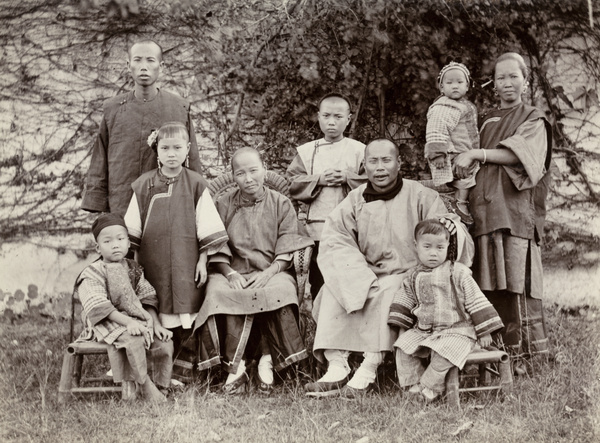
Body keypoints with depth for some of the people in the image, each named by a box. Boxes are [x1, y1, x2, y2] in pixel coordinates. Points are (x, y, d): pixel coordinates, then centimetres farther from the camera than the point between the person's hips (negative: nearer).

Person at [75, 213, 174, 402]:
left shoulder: (134, 269, 13)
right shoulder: (93, 273, -7)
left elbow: (147, 299, 11)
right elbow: (99, 308, -18)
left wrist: (156, 324, -5)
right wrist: (128, 322, -28)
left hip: (136, 321, 6)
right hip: (105, 323, -6)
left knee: (164, 344, -14)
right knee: (133, 340, -35)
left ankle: (160, 386, 2)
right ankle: (144, 384, -20)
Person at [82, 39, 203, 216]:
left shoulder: (180, 108, 4)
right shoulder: (112, 108, 8)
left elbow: (192, 163, 7)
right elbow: (99, 163, 9)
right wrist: (97, 207, 3)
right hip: (120, 211, 1)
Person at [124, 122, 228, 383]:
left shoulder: (195, 185, 2)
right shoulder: (143, 186, 6)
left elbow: (207, 227, 3)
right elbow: (132, 230, 9)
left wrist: (203, 260, -1)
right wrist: (134, 260, 7)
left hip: (186, 266, -1)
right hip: (153, 265, 1)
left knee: (187, 324, 0)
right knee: (154, 320, 2)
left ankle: (182, 373, 9)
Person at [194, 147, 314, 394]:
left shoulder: (281, 204, 9)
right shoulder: (223, 206, 12)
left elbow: (286, 253, 1)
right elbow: (217, 252, 6)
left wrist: (269, 272, -16)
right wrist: (230, 273, -13)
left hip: (272, 273, -1)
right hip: (233, 274, 1)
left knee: (278, 291, -35)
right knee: (218, 292, -32)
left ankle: (267, 360, -23)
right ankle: (234, 367, -29)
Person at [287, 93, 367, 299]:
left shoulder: (359, 150, 5)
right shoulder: (306, 151, 10)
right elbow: (292, 184, 2)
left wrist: (347, 178, -13)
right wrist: (319, 180, -10)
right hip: (317, 228, 2)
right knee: (318, 282, 7)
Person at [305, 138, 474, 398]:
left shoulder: (421, 197, 1)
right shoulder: (356, 200, 7)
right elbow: (333, 240, -4)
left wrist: (451, 226, -33)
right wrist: (360, 276, -19)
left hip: (408, 275, -3)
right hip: (364, 274, 3)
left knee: (386, 293, -34)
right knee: (333, 288, -23)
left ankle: (369, 369, -35)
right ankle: (336, 367, -30)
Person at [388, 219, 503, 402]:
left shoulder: (458, 273, -5)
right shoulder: (413, 276, 8)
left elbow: (476, 303, -2)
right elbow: (404, 303, 18)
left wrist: (484, 332, -3)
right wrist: (402, 327, 10)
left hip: (456, 331, -5)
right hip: (423, 330, 5)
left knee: (444, 353, -30)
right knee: (402, 347, -11)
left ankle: (429, 387, -12)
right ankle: (413, 385, -3)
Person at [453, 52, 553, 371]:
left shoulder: (533, 120, 9)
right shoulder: (487, 121, 24)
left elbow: (517, 154, -9)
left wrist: (474, 154, -13)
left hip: (516, 211, -4)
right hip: (485, 210, 4)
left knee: (516, 284, -11)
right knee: (490, 287, -1)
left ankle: (519, 355, -8)